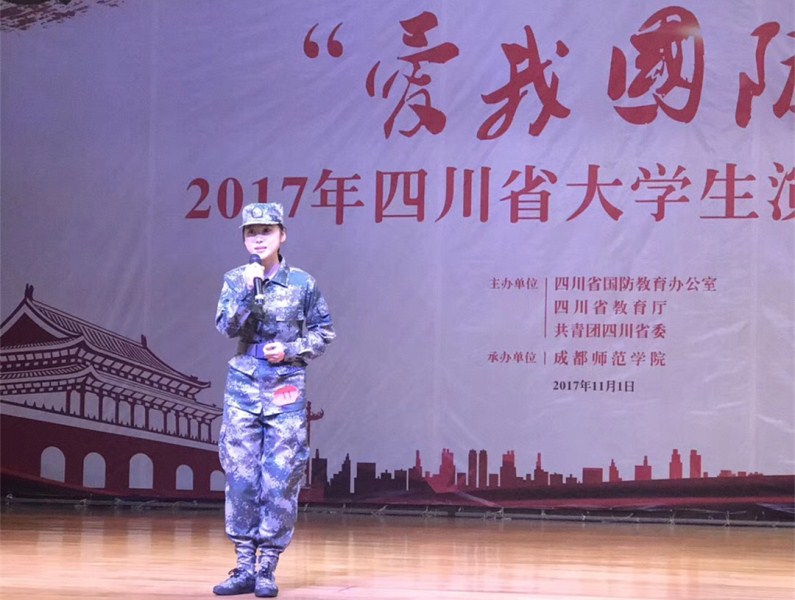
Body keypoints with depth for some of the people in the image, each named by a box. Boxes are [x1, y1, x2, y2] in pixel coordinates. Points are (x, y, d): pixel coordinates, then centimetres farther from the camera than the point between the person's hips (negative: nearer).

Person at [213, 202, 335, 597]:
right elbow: (227, 326, -7)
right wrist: (249, 290, -18)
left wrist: (292, 350, -8)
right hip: (243, 386, 2)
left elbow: (323, 331, 7)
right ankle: (244, 567, 8)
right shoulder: (235, 280, 5)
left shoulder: (302, 283, 1)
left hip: (286, 389, -1)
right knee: (241, 477, 1)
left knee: (281, 482, -2)